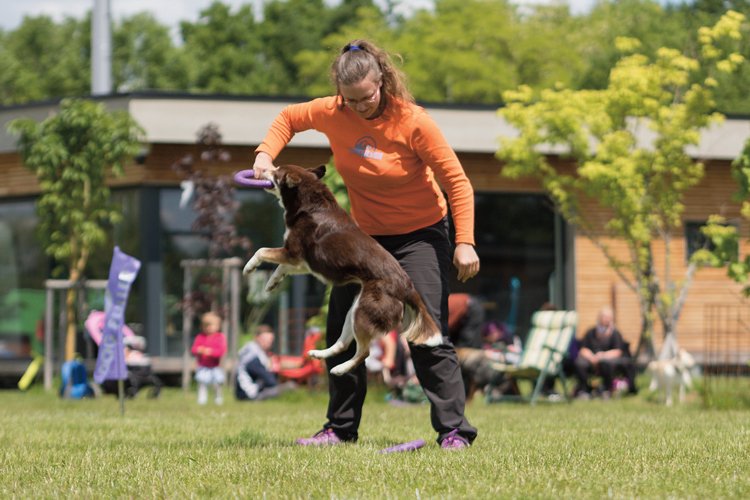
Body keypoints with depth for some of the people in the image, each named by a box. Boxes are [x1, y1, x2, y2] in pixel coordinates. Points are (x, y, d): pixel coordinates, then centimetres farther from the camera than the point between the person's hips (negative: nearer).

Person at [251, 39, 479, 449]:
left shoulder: (412, 122, -23)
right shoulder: (332, 114, -12)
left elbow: (456, 181, -18)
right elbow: (288, 118, 10)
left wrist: (465, 243, -24)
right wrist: (266, 153, -8)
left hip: (420, 235, -5)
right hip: (365, 236, 5)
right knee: (342, 333, 9)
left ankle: (454, 430, -10)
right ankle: (341, 428, 21)